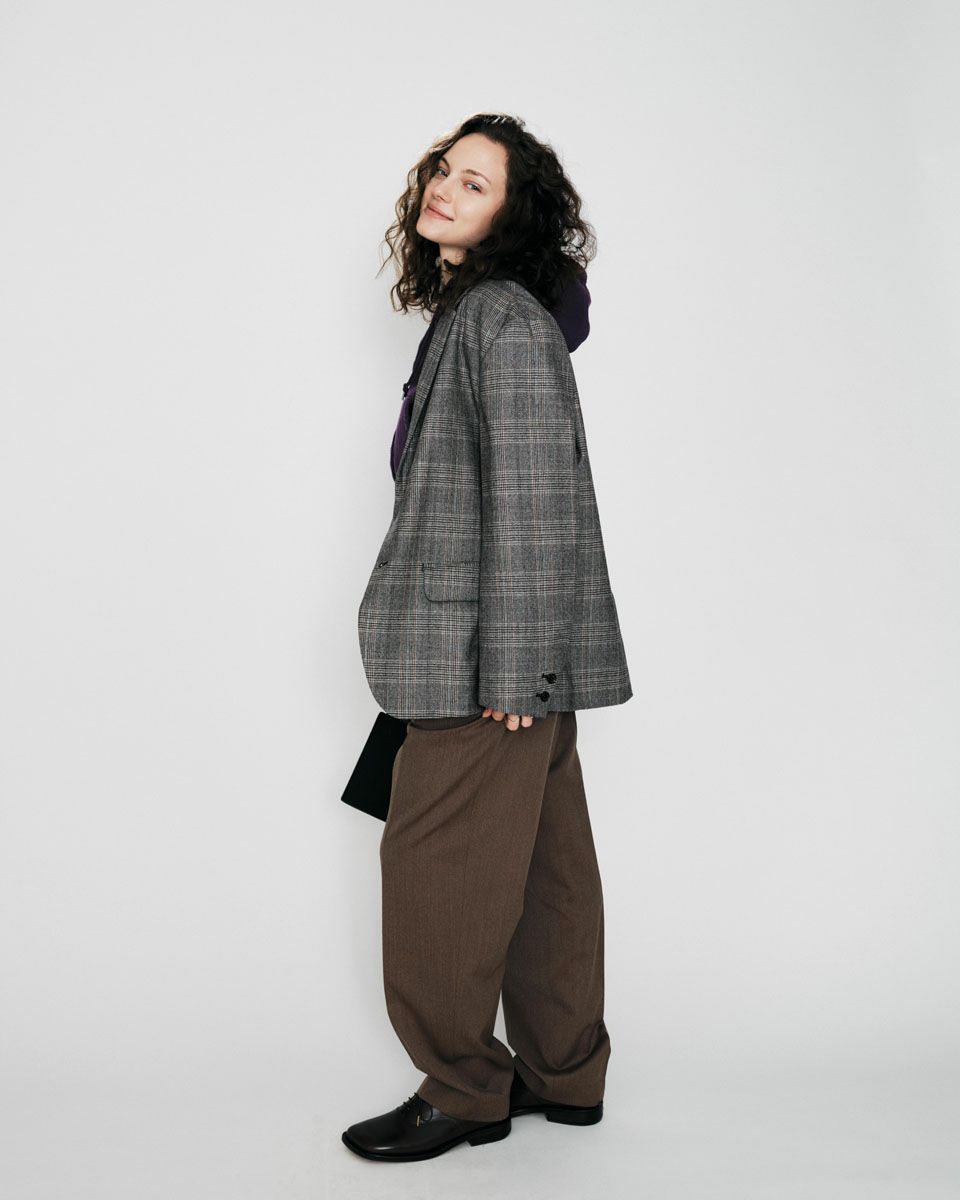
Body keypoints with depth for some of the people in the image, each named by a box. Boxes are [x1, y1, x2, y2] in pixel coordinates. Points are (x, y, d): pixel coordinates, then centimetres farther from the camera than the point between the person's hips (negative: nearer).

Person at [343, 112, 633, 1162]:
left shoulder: (506, 319, -13)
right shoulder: (473, 312, 17)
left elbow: (534, 499, -20)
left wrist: (506, 667, -21)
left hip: (490, 651, -10)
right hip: (518, 656, 10)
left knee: (438, 863, -1)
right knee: (540, 862, 14)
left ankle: (463, 1090, 14)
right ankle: (562, 1074, 26)